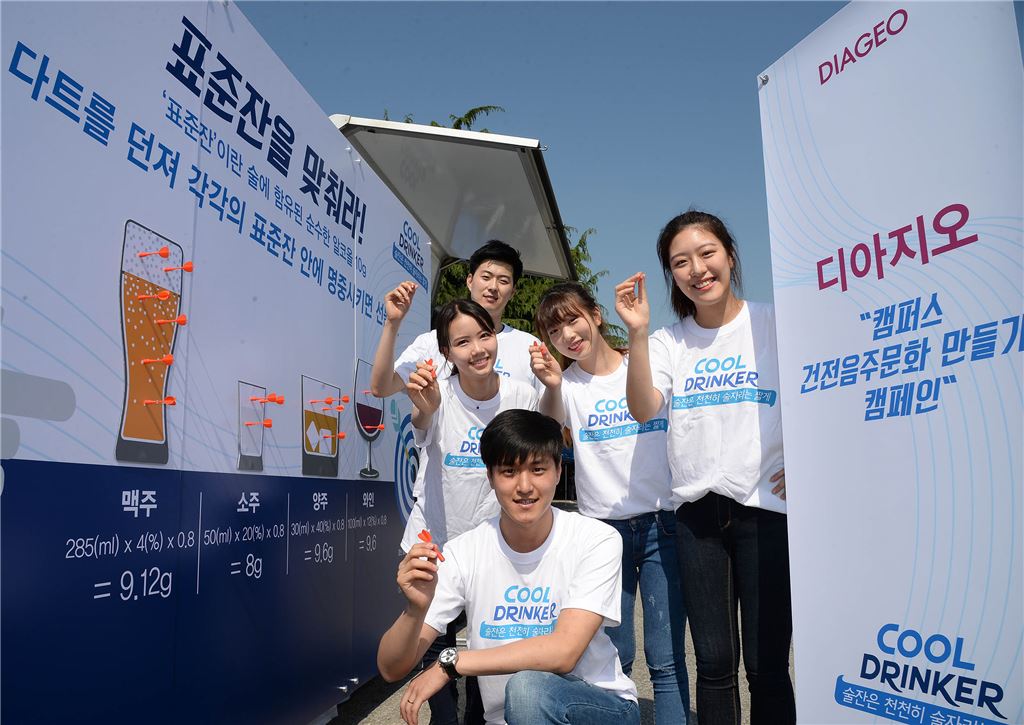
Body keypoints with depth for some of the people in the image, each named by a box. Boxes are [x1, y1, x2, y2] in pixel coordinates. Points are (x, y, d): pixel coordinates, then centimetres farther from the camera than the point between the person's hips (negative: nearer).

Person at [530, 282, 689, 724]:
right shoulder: (567, 383, 3)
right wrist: (551, 389, -36)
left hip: (662, 525, -1)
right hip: (602, 527, 1)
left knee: (666, 659, 1)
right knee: (613, 658, 6)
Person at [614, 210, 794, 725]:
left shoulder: (775, 324, 1)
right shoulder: (667, 342, 7)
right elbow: (643, 409, -10)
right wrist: (636, 334, -20)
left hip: (765, 505, -2)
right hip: (696, 512, 2)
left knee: (766, 665, 2)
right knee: (714, 662, 10)